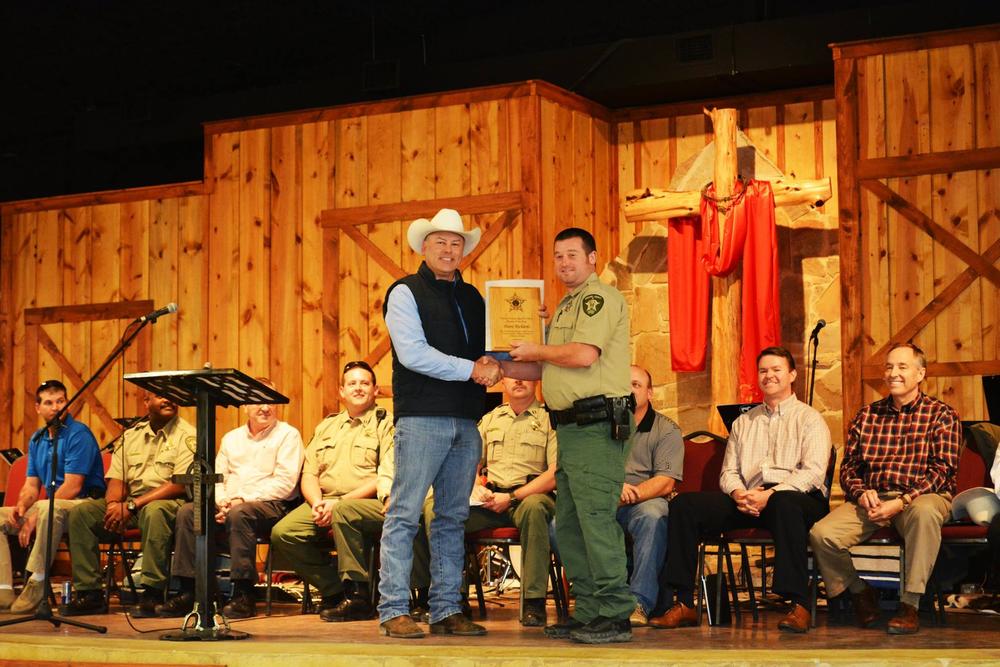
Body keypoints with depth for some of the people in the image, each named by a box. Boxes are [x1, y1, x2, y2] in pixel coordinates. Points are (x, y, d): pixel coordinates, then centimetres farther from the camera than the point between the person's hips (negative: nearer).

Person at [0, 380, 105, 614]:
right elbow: (31, 485, 13)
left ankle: (37, 584, -30)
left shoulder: (79, 434, -11)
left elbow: (72, 487, -18)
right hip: (51, 504, 9)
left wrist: (35, 517, -19)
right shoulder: (36, 440, 14)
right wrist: (21, 507, -11)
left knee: (47, 510, -38)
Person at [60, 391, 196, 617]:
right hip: (130, 503, 6)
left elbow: (180, 485, -14)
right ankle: (89, 592, -12)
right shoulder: (131, 435, 17)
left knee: (155, 512, -40)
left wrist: (132, 505, -19)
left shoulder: (186, 435, -3)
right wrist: (113, 504, -12)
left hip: (170, 502, -6)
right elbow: (116, 479, 13)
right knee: (80, 513, -12)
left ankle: (152, 594, -35)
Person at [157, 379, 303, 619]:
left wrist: (243, 499, -15)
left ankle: (244, 595, -33)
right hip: (229, 505, 6)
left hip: (271, 505, -5)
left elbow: (284, 483, -8)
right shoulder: (231, 438, 22)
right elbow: (216, 477, 15)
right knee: (187, 512, -18)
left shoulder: (288, 435, 3)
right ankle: (188, 592, -19)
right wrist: (221, 502, -8)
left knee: (240, 514, -37)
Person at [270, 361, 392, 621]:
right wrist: (318, 503, -6)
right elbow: (309, 474, 18)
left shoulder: (386, 424, 5)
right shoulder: (326, 427, 24)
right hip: (323, 502, 5)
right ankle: (334, 589, -9)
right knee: (282, 532, -20)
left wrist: (340, 503, -16)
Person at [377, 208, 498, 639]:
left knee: (453, 519, 8)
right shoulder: (406, 293, 1)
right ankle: (394, 611, -3)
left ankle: (446, 611, 12)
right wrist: (471, 369, -13)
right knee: (404, 515, -6)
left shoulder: (472, 298, 19)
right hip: (421, 419, -6)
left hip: (466, 422, 6)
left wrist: (493, 365, -8)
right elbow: (412, 353, -11)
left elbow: (490, 348, 16)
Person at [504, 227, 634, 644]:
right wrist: (503, 368, 16)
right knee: (568, 524, 12)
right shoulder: (567, 305, 23)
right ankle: (589, 613, 18)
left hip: (596, 425, -11)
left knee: (596, 518, -12)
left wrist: (536, 350, -6)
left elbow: (583, 355, -21)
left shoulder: (600, 297, -8)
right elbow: (551, 368, 26)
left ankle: (615, 616, -8)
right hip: (571, 424, 11)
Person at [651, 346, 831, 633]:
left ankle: (799, 606, -41)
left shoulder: (809, 419, 9)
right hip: (749, 500, 5)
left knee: (784, 502, -42)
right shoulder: (743, 423, 26)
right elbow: (728, 472, 18)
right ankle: (684, 604, -21)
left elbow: (813, 471, -6)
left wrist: (769, 495, -20)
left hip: (798, 497, -5)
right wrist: (739, 494, -7)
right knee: (684, 503, -17)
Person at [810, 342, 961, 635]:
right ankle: (860, 591, 5)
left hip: (921, 496, -3)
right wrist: (861, 493, -8)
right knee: (821, 534, -23)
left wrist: (902, 501, -18)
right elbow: (848, 465, 16)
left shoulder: (941, 415, 6)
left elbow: (942, 468, -5)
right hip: (871, 499, 4)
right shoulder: (867, 415, 19)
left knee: (924, 512, -42)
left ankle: (910, 605, -30)